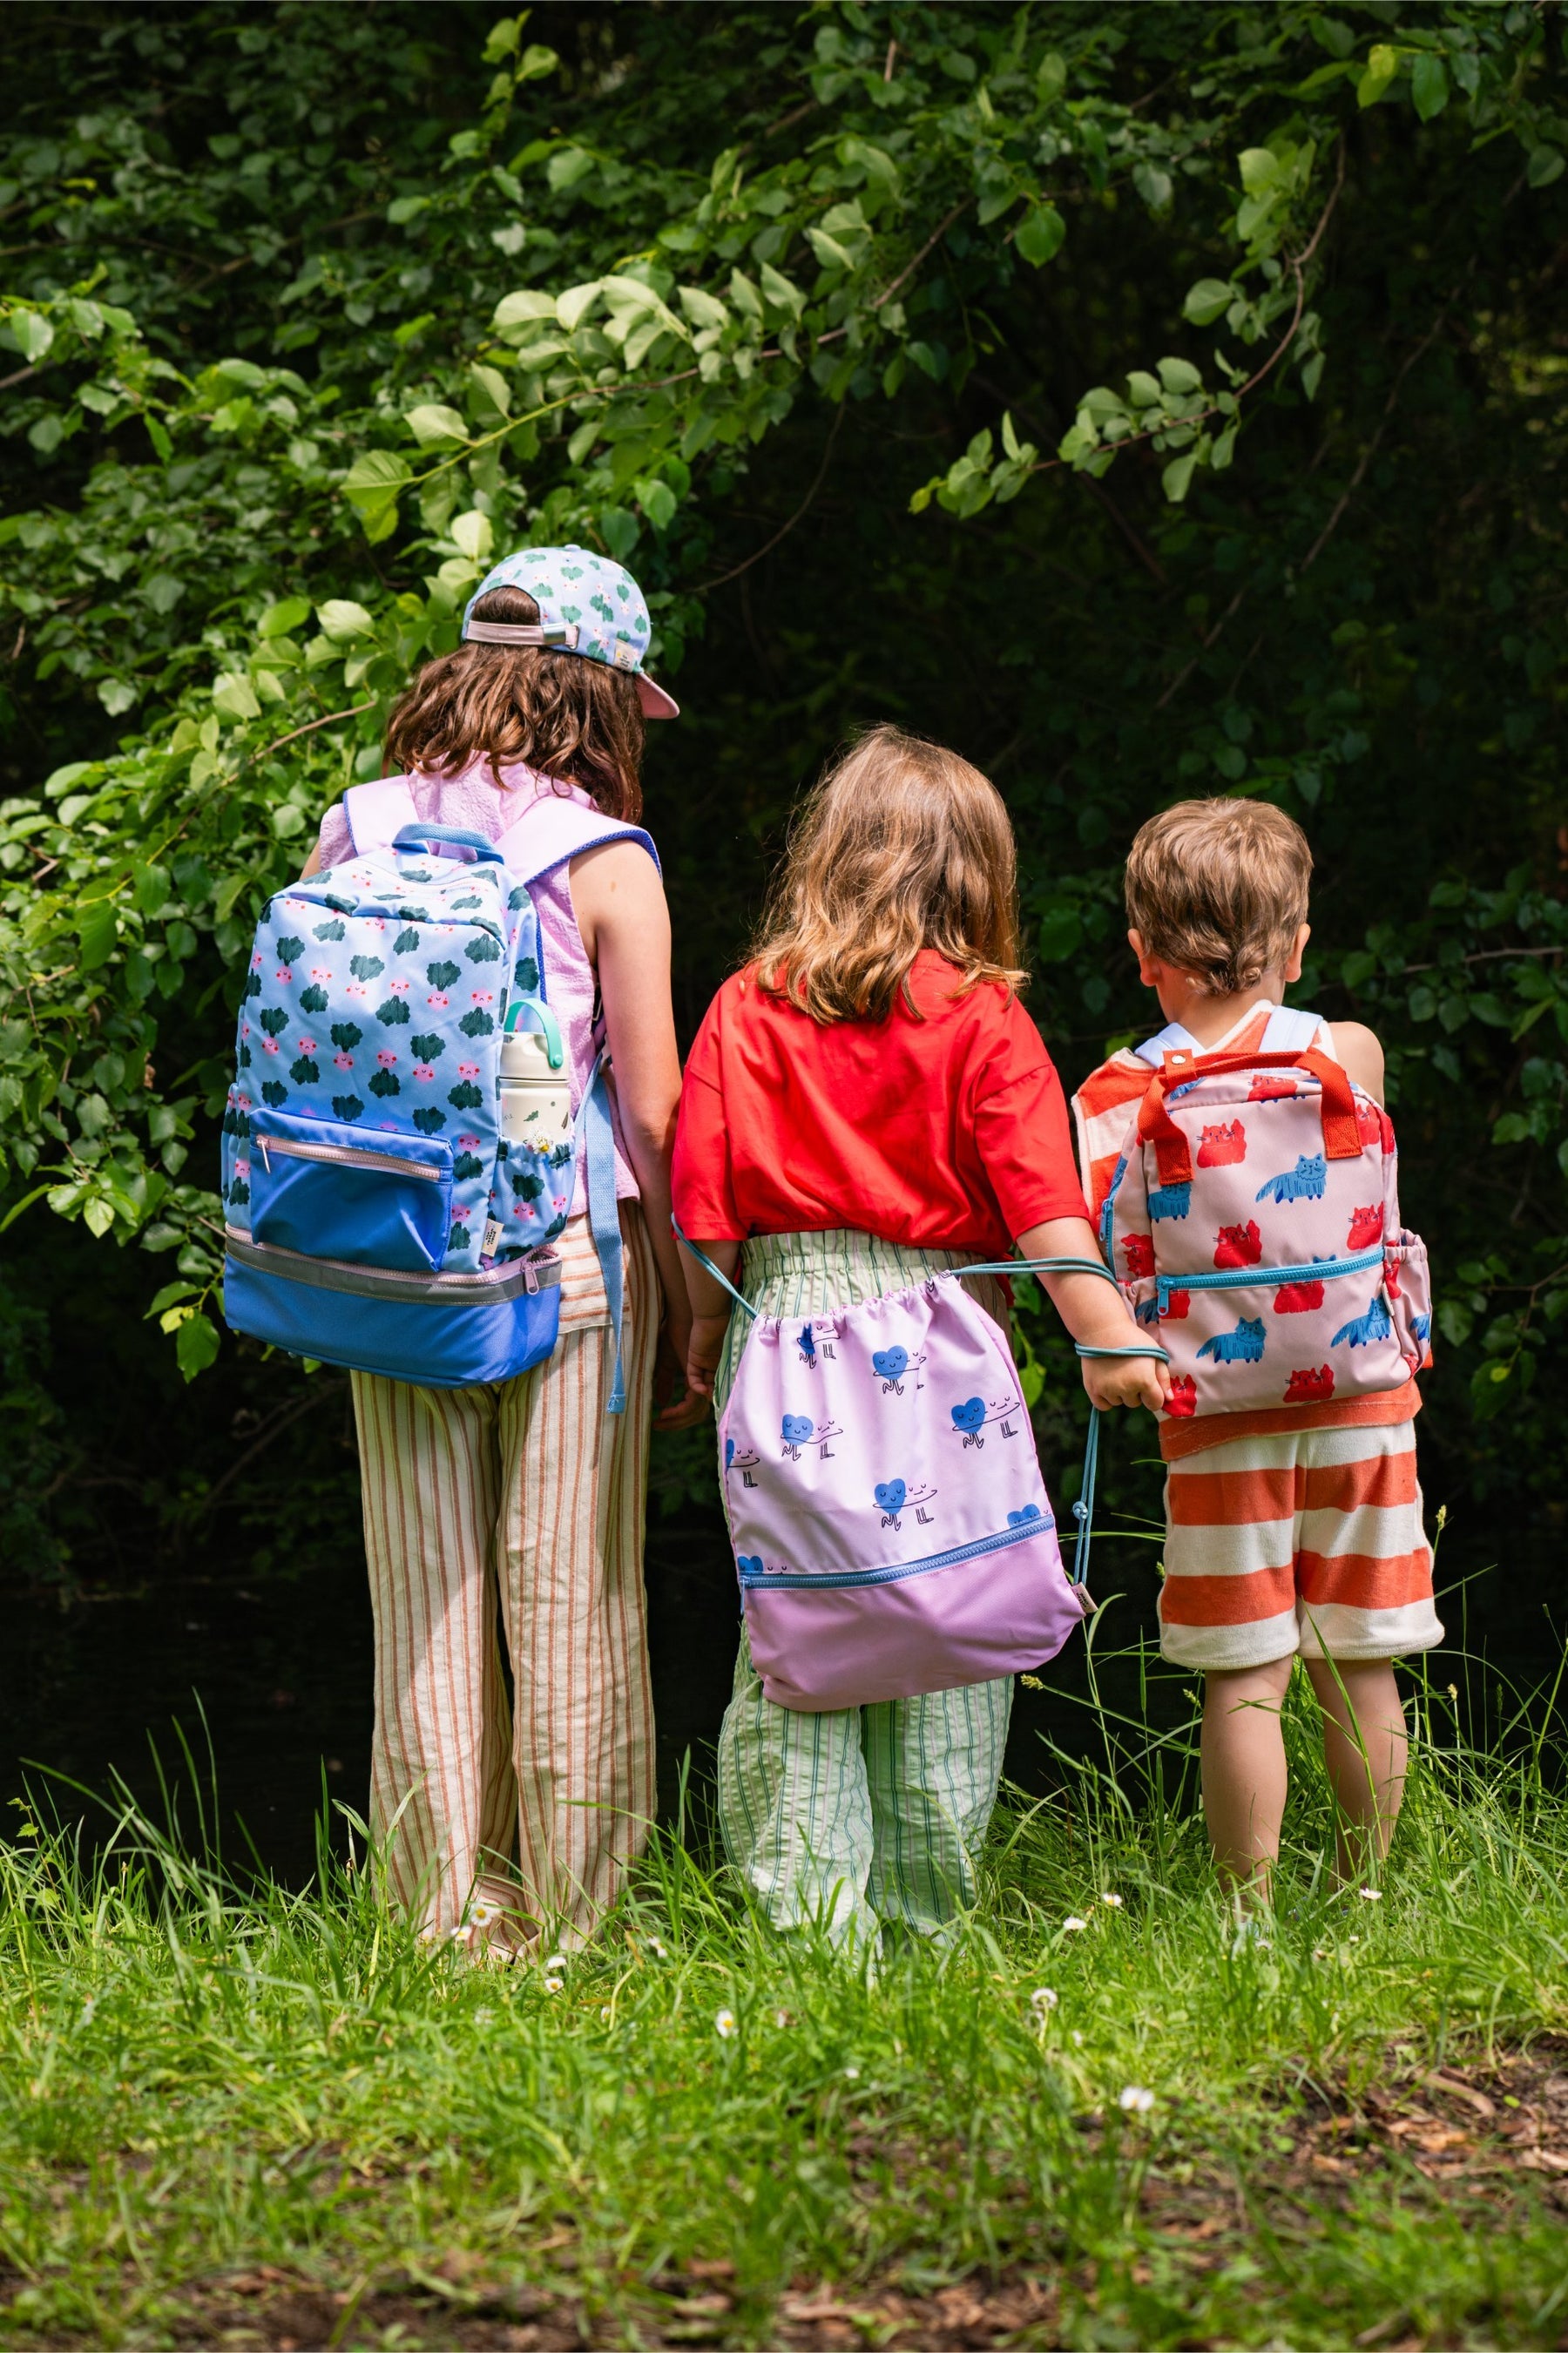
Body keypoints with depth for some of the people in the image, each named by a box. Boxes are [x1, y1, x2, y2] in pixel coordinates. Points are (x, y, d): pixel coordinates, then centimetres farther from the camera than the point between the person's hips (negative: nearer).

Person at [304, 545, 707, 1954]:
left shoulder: (350, 840, 4)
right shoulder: (606, 863, -7)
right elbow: (653, 1111, -7)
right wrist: (682, 1286, 3)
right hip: (570, 1255, -3)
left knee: (427, 1601, 10)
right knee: (575, 1603, 5)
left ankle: (451, 1919, 14)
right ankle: (569, 1923, 10)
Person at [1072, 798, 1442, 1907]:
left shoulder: (1117, 1095, -2)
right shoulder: (1348, 1054, -1)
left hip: (1220, 1420, -1)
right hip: (1359, 1402, 1)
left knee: (1246, 1680, 2)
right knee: (1359, 1674, 9)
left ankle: (1253, 1917, 3)